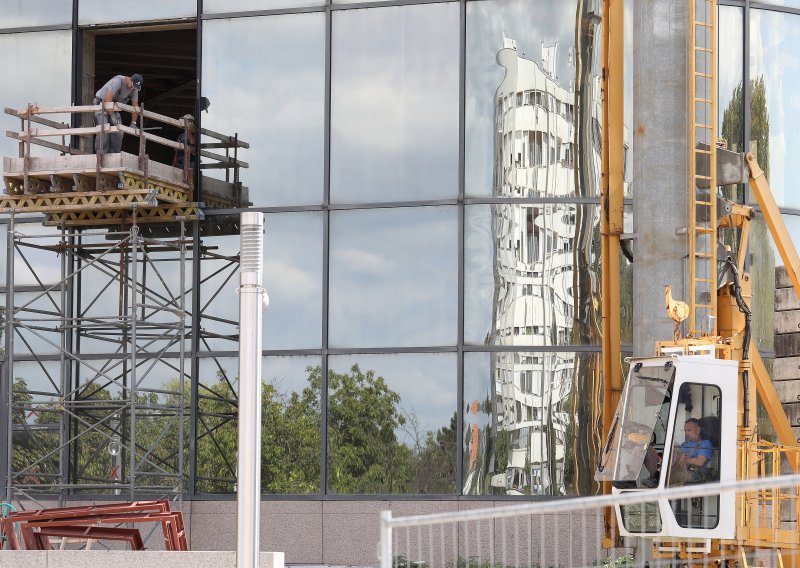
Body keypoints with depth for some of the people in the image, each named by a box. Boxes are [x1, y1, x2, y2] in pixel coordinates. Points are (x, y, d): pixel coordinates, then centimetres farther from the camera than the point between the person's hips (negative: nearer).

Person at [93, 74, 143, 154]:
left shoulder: (134, 88, -2)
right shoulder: (118, 81, -27)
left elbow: (135, 105, 2)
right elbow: (108, 98, -34)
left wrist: (133, 123, -6)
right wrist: (112, 116, -37)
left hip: (114, 108, 7)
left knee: (118, 133, -3)